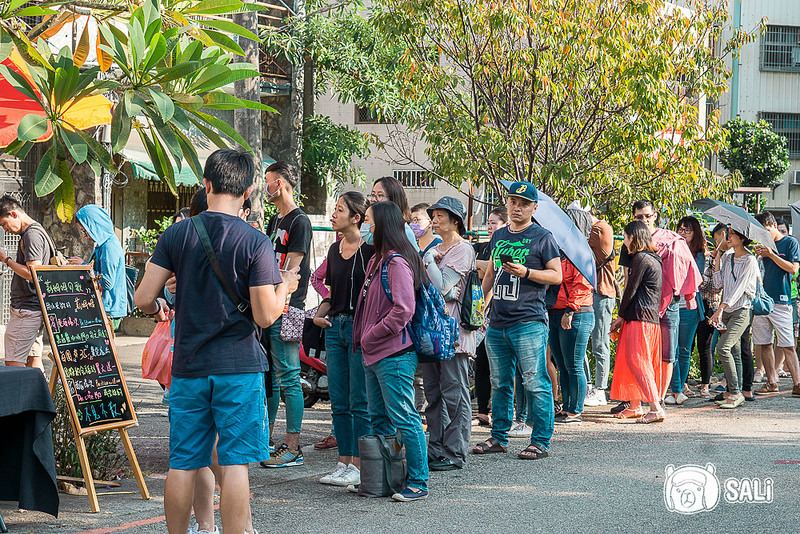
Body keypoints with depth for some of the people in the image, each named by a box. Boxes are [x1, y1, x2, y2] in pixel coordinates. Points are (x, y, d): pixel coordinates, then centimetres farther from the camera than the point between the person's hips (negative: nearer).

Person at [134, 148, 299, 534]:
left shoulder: (177, 234, 0)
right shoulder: (255, 242, -8)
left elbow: (143, 298, -2)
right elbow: (265, 316, -10)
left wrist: (157, 308, 21)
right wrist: (284, 287, 10)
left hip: (188, 366, 3)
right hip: (239, 367, -3)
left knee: (183, 464, 9)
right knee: (234, 463, 0)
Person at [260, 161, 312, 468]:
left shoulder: (299, 221, -9)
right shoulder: (275, 220, 19)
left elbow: (290, 271, -14)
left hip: (286, 309, -9)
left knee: (287, 377, -7)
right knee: (268, 375, 13)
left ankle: (293, 448, -4)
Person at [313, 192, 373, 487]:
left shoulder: (370, 249, -8)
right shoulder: (335, 250, 14)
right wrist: (320, 314, 5)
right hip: (335, 327, 7)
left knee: (359, 402, -3)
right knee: (339, 402, 9)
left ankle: (360, 467, 3)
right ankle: (344, 463, 17)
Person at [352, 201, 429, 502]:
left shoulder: (397, 263, -15)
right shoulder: (377, 260, 15)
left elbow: (403, 310, -22)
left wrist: (371, 336, -15)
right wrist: (365, 339, 13)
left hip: (394, 354, -10)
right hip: (375, 354, 10)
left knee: (403, 418, -6)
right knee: (379, 419, 16)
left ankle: (418, 482, 1)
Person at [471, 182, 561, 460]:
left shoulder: (542, 237, -1)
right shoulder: (498, 236, 17)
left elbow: (556, 275, -4)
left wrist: (526, 272, -16)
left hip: (528, 322, -6)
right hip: (497, 322, 6)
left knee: (535, 383, -7)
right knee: (499, 383, 12)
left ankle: (541, 441, -2)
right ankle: (498, 437, 20)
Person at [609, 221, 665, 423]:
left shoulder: (641, 259, -11)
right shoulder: (653, 259, 19)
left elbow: (631, 290, -11)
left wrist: (621, 316, -1)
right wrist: (624, 317, 15)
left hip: (640, 318, -10)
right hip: (652, 317, 10)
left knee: (636, 363, -10)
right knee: (628, 361, 15)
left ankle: (656, 408, -16)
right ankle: (634, 406, 20)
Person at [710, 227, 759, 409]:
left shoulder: (750, 260, -9)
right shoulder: (727, 257, 13)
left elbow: (739, 287, -17)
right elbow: (718, 283, 10)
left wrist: (721, 308, -24)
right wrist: (717, 261, 2)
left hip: (742, 310, -7)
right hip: (727, 310, 7)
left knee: (723, 348, -18)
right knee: (734, 352, 8)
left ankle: (735, 393, -14)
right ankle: (734, 391, 12)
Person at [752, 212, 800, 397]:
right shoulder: (764, 245, 16)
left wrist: (771, 255, -11)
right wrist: (756, 256, -1)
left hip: (780, 301, -6)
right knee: (764, 344, 4)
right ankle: (771, 382, 11)